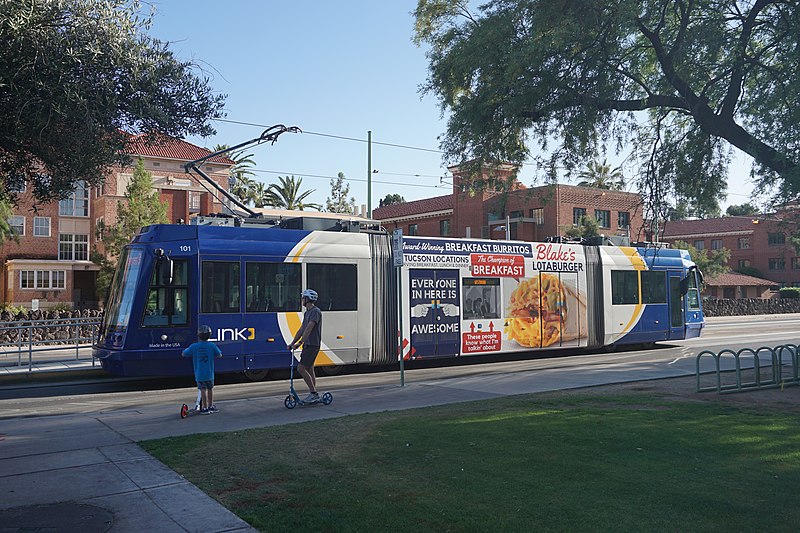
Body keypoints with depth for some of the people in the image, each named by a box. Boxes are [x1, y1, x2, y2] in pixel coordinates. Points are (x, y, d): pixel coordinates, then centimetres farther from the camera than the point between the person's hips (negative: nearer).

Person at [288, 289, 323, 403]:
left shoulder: (316, 311, -14)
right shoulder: (307, 313, 17)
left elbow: (309, 329, -23)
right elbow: (301, 329, 19)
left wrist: (299, 343, -28)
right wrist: (292, 343, 13)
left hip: (313, 345, -10)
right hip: (307, 345, 10)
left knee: (301, 368, -12)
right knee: (309, 369, 10)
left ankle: (313, 393, -6)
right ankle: (314, 395, 15)